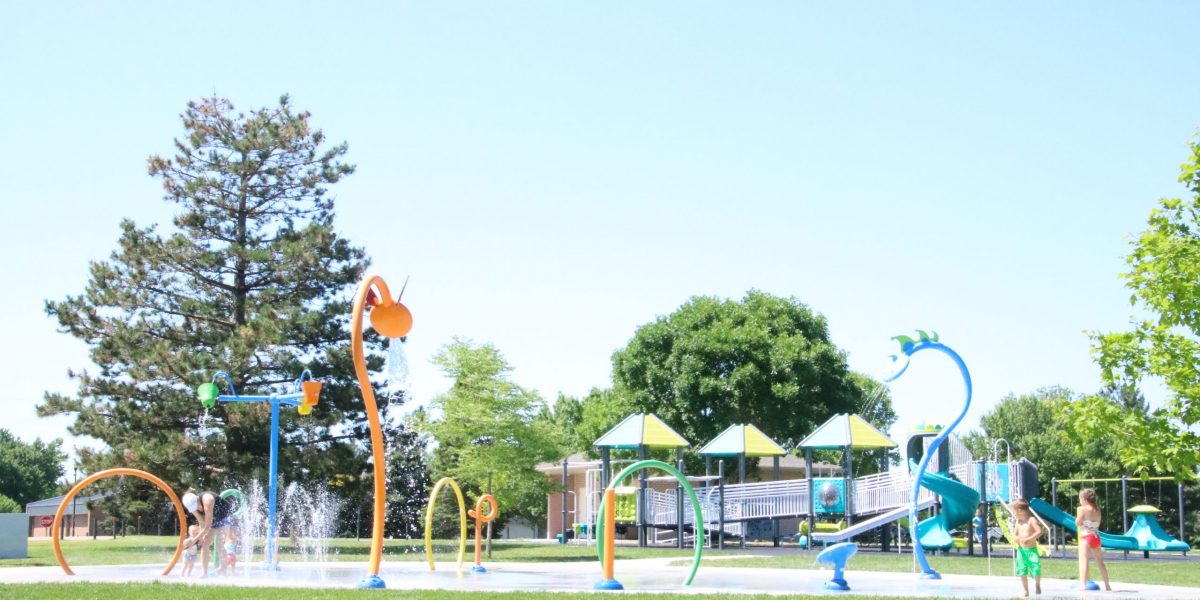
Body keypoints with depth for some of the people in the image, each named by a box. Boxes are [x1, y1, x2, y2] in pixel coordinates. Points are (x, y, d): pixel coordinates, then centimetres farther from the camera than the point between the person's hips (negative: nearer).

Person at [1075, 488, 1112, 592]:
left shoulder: (1082, 509, -8)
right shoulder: (1097, 509, 11)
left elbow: (1078, 523, -6)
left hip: (1086, 537, -7)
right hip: (1096, 537, 7)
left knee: (1083, 561, -12)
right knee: (1100, 562, 18)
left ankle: (1083, 584, -25)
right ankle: (1107, 586, 26)